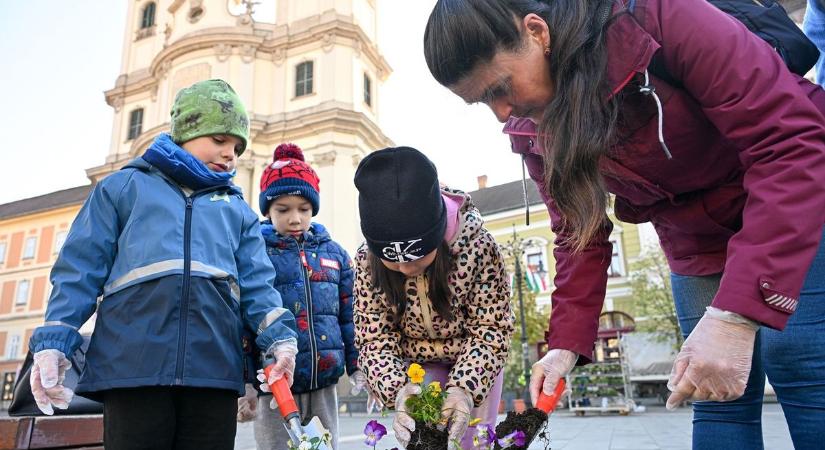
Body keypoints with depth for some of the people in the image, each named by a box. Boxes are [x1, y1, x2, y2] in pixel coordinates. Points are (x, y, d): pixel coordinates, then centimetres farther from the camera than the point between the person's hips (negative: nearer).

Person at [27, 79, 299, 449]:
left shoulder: (237, 209, 21)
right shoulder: (123, 187, 17)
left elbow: (256, 282, 8)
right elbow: (81, 270, 10)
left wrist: (279, 336, -10)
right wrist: (52, 341, -1)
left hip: (214, 369, 3)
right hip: (132, 364, -2)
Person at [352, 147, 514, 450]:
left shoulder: (477, 245, -30)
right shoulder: (367, 261, -24)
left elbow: (491, 329, -23)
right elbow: (374, 339, -19)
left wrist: (464, 388, -38)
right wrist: (396, 389, -38)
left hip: (475, 366, -1)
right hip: (418, 365, 1)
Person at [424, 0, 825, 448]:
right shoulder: (531, 131, -11)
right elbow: (580, 234, -1)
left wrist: (735, 312, -38)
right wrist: (568, 340, -12)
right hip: (696, 244, 4)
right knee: (719, 398, 2)